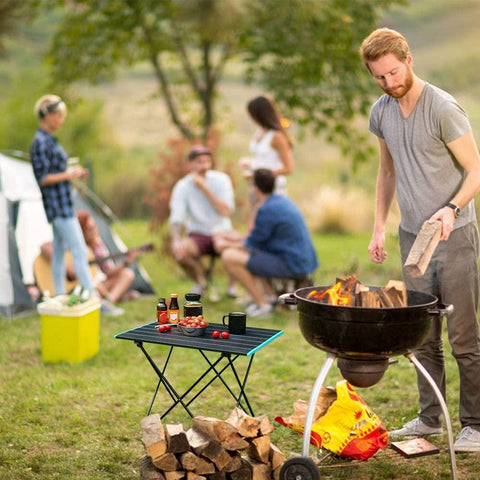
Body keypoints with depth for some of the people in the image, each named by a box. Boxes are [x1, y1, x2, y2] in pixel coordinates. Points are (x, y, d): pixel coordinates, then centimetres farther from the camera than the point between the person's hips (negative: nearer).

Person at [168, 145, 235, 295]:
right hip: (197, 235, 0)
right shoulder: (182, 186, -7)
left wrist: (204, 188, -22)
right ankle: (200, 281, 2)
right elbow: (176, 219, -13)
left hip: (222, 232, 0)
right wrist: (176, 240, -35)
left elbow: (226, 211, -17)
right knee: (179, 250, -32)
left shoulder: (221, 179, -6)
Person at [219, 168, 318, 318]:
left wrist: (232, 245, 9)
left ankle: (262, 304, -7)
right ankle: (270, 294, 20)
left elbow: (255, 242, -8)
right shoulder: (283, 200, 10)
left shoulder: (267, 209, -19)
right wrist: (239, 239, 25)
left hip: (291, 265, -10)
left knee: (229, 256, -13)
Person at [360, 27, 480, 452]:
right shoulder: (381, 112, 7)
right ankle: (430, 418, 24)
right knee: (422, 337, 12)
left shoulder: (444, 109, -13)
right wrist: (379, 227, 15)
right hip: (412, 237, 6)